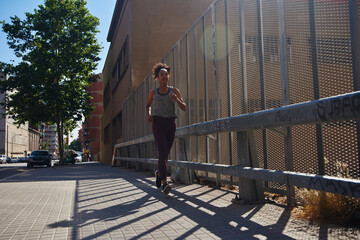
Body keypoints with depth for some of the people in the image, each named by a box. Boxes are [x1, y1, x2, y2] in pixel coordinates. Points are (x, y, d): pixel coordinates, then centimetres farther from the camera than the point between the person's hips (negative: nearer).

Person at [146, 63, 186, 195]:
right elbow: (148, 104, 27)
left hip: (170, 124, 2)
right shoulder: (153, 92, 9)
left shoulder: (174, 91, 7)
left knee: (165, 153, 11)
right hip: (157, 123, -2)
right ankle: (164, 184, -23)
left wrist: (177, 99, -17)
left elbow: (184, 108, 4)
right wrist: (148, 114, 6)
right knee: (162, 153, -19)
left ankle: (159, 173, 40)